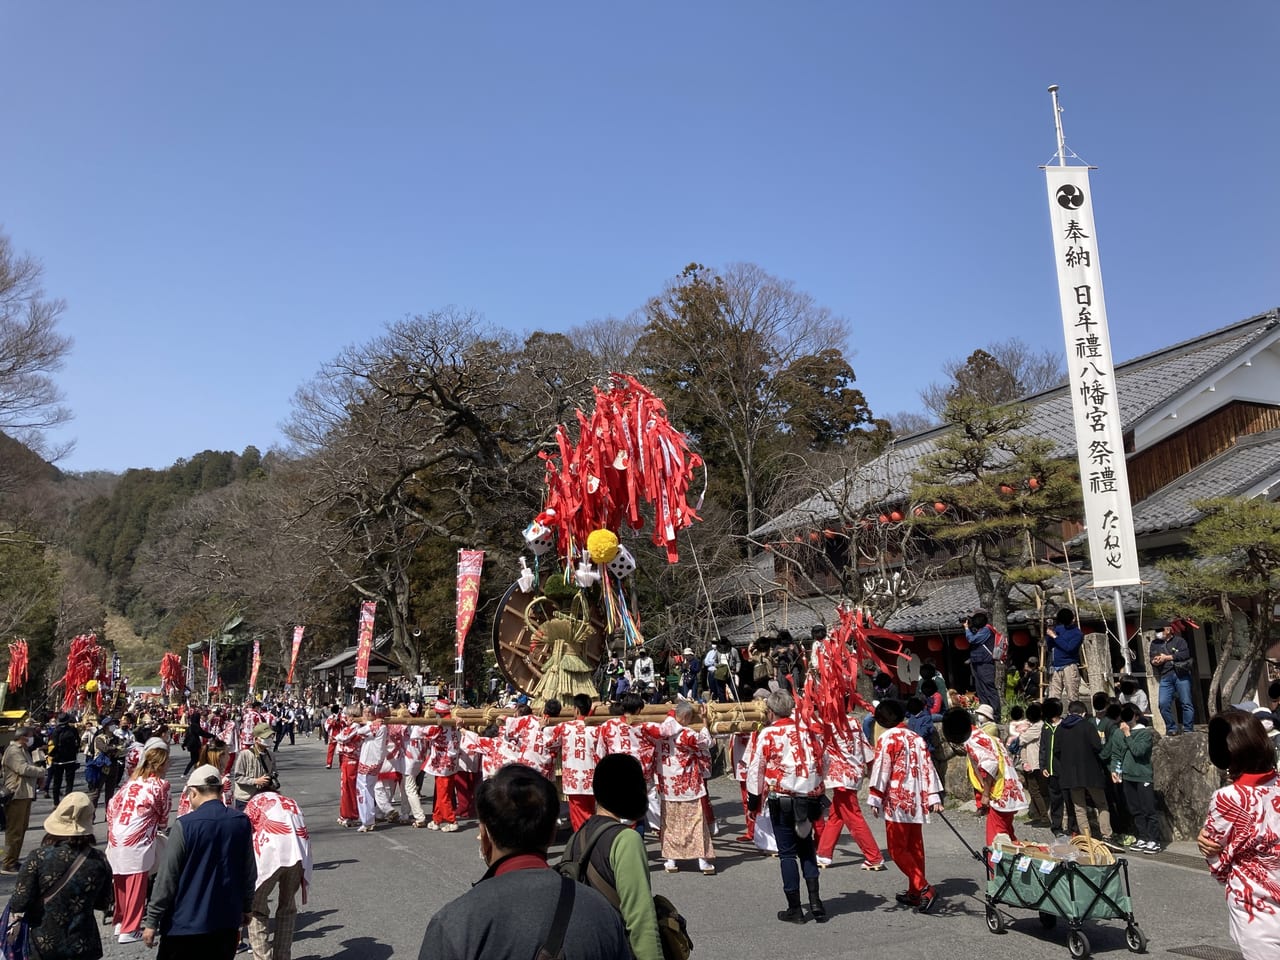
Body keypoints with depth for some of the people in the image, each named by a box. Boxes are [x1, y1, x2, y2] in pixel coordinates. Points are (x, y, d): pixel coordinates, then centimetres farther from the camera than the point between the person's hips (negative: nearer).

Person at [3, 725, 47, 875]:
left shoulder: (23, 750, 18)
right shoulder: (13, 751, -15)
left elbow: (29, 768, 21)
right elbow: (24, 769, -26)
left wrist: (39, 778, 2)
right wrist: (41, 771, -10)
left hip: (25, 795, 10)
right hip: (17, 795, -10)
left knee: (21, 829, 17)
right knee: (14, 830, -6)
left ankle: (13, 860, 26)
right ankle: (8, 864, -2)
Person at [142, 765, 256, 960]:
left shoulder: (185, 825, -14)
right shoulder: (242, 823, -1)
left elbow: (167, 876, -11)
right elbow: (250, 872, 7)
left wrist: (152, 922, -2)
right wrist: (246, 907, 20)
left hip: (186, 923, -4)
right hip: (227, 921, 4)